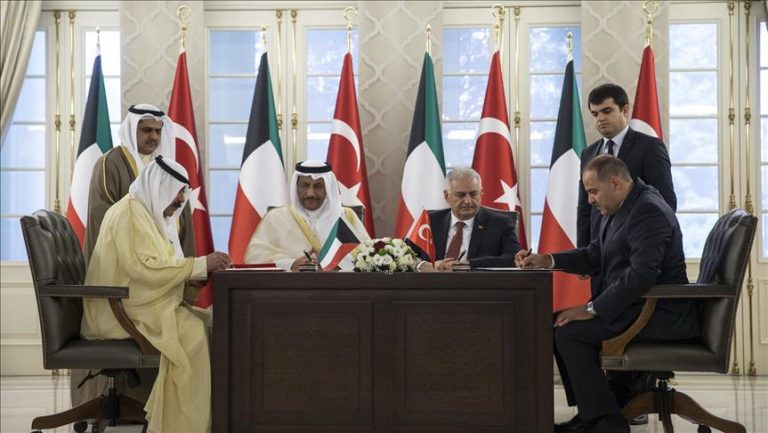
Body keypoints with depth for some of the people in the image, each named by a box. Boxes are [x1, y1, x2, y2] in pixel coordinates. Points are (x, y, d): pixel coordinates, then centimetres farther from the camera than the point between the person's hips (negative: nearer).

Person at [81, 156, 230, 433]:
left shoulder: (153, 215, 17)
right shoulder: (129, 212, -13)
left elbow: (160, 268, 16)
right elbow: (143, 267, -25)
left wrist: (202, 272, -2)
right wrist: (200, 263, -21)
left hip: (144, 304, 10)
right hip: (122, 310, -10)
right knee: (193, 332, -26)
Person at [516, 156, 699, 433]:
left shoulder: (648, 211, -20)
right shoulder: (623, 207, 12)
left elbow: (642, 274, -29)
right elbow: (594, 255, 17)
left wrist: (592, 309, -25)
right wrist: (546, 260, 3)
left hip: (661, 314, -11)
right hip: (639, 306, 11)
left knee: (569, 330, -17)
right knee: (559, 323, 8)